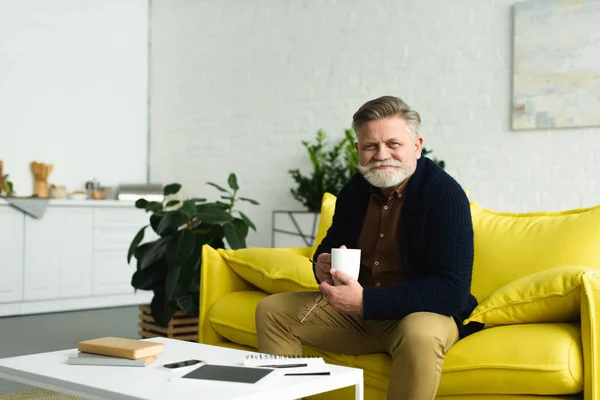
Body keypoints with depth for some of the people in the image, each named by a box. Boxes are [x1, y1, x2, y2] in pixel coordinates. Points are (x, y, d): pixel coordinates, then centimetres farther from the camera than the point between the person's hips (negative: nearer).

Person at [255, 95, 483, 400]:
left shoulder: (445, 194, -19)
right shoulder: (355, 190, 0)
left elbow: (452, 290, -27)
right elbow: (330, 245, 17)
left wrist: (367, 302, -32)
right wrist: (323, 264, -10)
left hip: (423, 312, -6)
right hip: (355, 310, 6)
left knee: (420, 335, -40)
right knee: (271, 310, 0)